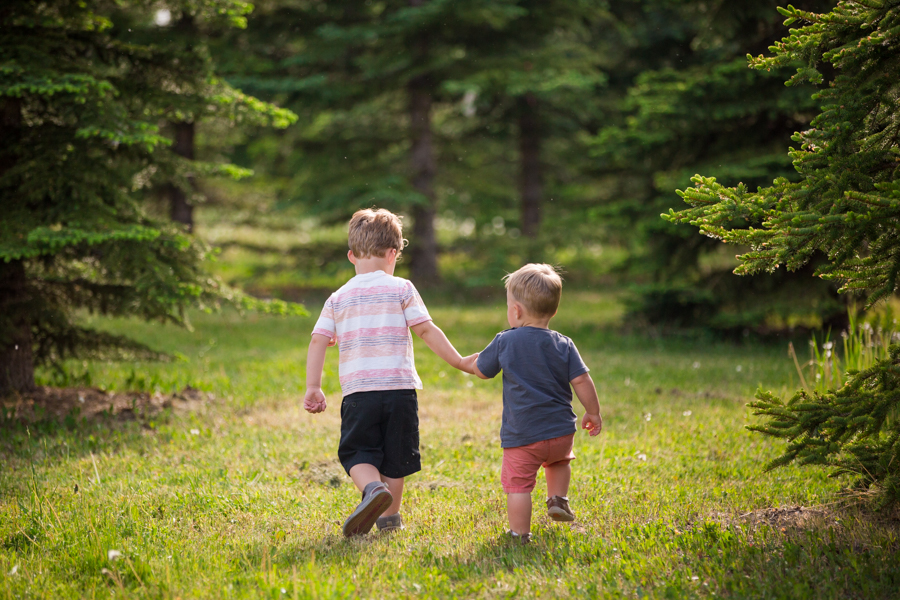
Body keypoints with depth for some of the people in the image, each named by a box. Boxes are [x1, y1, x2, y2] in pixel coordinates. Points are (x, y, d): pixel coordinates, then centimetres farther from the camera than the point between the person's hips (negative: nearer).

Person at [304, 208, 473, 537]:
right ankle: (388, 516, 18)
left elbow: (318, 340, 3)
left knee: (357, 454, 7)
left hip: (358, 391, 1)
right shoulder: (401, 289, 3)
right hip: (399, 387, 0)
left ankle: (373, 487, -21)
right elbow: (426, 330, -2)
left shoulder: (338, 298, 9)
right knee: (394, 459, 12)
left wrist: (313, 387, 7)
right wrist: (459, 361, 5)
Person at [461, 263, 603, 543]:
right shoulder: (564, 345, 0)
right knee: (559, 461, 33)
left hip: (521, 435, -3)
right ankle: (558, 500, 21)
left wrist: (466, 362, 31)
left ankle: (520, 534, 0)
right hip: (561, 431, 4)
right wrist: (593, 413, 11)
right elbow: (581, 380, -2)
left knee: (518, 484, 1)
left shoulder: (505, 342, -4)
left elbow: (482, 370, 9)